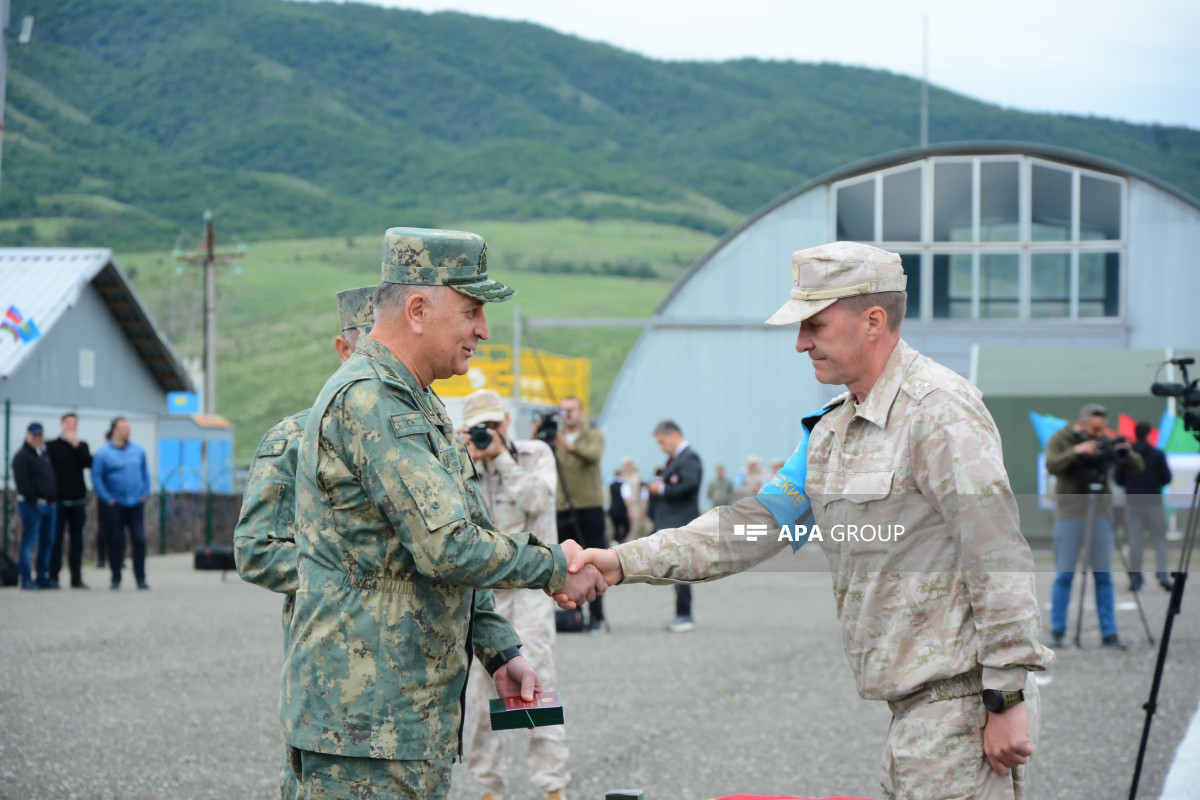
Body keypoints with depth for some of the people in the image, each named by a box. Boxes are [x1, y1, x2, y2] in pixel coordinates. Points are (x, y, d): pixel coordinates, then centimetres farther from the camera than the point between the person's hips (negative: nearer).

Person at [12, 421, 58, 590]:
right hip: (31, 505, -8)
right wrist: (33, 500, -18)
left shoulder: (45, 454, 19)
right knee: (29, 541, -6)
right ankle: (26, 579, -5)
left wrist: (54, 498, 12)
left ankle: (43, 577, 16)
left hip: (49, 505, 8)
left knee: (47, 542, 9)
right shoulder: (22, 455, -6)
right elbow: (21, 481, -15)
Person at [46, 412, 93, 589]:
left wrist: (76, 445, -11)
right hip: (59, 500, -3)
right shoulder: (52, 446, 1)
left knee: (77, 540, 6)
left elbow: (89, 463, -6)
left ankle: (76, 577, 10)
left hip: (78, 501, 3)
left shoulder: (82, 447, 12)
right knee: (56, 539, -2)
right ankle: (53, 576, 2)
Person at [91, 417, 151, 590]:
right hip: (114, 505, -3)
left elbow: (145, 472, 16)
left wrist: (145, 493, 6)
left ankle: (141, 578, 3)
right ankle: (116, 579, 10)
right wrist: (107, 499, -8)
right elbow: (96, 478, -2)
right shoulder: (103, 454, -3)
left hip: (136, 504, 3)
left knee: (139, 541, -4)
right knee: (116, 542, 1)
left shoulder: (138, 450, 9)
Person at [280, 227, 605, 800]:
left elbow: (455, 553, 25)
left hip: (415, 711, 10)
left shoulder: (416, 404, 20)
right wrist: (555, 566, -8)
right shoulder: (369, 400, -16)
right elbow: (448, 547, -22)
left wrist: (500, 650, 15)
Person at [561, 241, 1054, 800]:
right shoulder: (832, 430, 16)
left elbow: (999, 556, -18)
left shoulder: (939, 412, -14)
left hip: (962, 698, -9)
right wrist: (626, 562, 5)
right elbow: (752, 526, 15)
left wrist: (1007, 701, -19)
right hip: (914, 706, 9)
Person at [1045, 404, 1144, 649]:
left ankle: (1109, 633, 4)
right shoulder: (1060, 440, -3)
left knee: (1104, 576, 1)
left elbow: (1137, 467, 2)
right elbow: (1052, 465, -20)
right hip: (1070, 515, -3)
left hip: (1100, 514, 3)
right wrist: (1076, 451, -32)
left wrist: (1127, 453, -18)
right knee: (1064, 575, -2)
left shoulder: (1105, 442, 5)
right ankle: (1057, 631, 6)